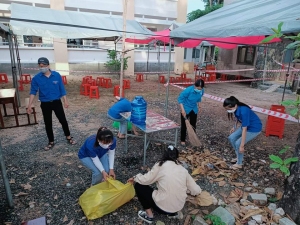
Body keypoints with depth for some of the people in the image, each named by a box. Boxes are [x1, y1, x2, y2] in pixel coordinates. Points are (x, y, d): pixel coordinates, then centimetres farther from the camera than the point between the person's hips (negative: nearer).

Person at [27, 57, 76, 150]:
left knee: (63, 120, 7)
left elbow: (62, 89, -1)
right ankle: (51, 142, 26)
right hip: (45, 104, 1)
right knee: (48, 123, 10)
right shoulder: (36, 78, -8)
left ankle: (68, 137, 27)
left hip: (57, 102, 0)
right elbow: (33, 92, -4)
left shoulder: (57, 75, -7)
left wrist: (65, 101, -1)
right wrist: (29, 106, -8)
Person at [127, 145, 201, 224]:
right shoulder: (183, 169, 1)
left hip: (162, 207, -5)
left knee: (139, 186, 9)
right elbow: (197, 190, 3)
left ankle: (149, 215, 12)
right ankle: (174, 213, 18)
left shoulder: (160, 165, -10)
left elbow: (145, 180, -7)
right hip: (179, 207, 6)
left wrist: (135, 178, 13)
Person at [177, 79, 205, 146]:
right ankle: (182, 140, 17)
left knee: (193, 125, 13)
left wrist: (199, 106, 13)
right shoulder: (188, 90, -31)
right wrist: (182, 110, -25)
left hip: (194, 109, 5)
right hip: (186, 109, -4)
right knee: (184, 125, 2)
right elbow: (180, 98, -22)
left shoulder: (202, 91, -15)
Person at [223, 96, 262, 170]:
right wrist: (234, 127, 13)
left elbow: (244, 130, -33)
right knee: (231, 138, 3)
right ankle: (239, 157, 21)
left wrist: (242, 146, -30)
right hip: (246, 126, 8)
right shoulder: (236, 109, -13)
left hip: (255, 128, -8)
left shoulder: (243, 111, -36)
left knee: (238, 143, -13)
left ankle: (239, 164, 8)